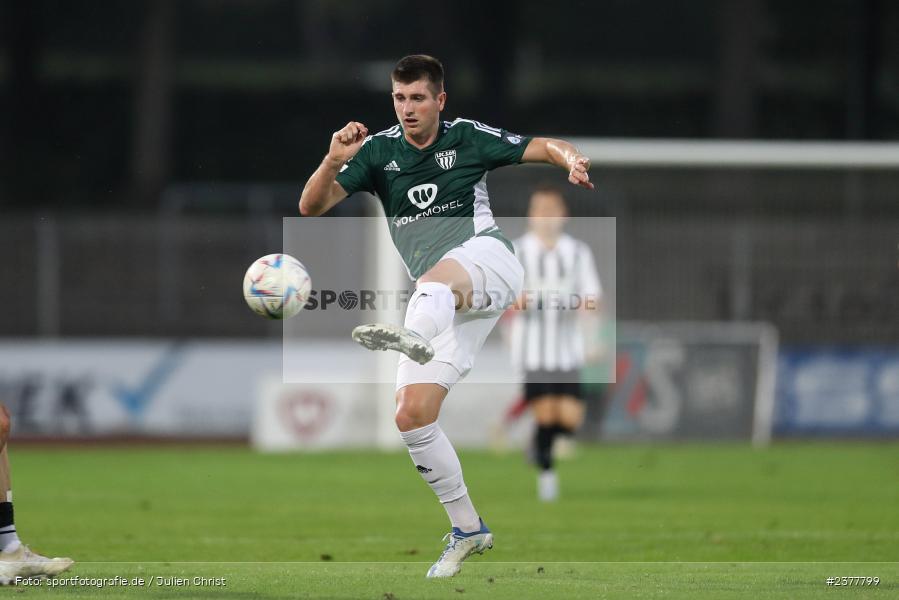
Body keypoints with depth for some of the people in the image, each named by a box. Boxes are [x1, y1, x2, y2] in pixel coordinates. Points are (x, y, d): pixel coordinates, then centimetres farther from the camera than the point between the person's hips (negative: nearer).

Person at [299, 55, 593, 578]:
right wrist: (333, 161, -19)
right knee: (412, 416, -5)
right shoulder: (379, 151, 8)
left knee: (438, 274, -41)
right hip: (439, 302, 5)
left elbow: (542, 147, 8)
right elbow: (311, 207, 1)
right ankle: (468, 529, 9)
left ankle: (412, 337, -77)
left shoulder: (467, 138, 4)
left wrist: (571, 159, -15)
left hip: (488, 262, -5)